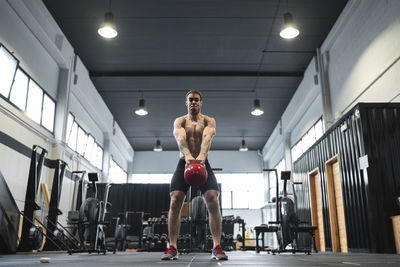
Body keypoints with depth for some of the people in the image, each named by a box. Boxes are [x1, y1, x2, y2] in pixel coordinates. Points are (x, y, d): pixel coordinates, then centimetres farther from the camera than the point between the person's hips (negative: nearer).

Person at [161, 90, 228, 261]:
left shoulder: (209, 121, 3)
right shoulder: (180, 121, 5)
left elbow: (207, 138, -19)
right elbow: (180, 138, -18)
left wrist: (201, 156, -41)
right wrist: (188, 155, -40)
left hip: (202, 163, 0)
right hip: (184, 163, 1)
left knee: (213, 202, -14)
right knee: (175, 203, -10)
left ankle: (217, 247, -9)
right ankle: (172, 248, -3)